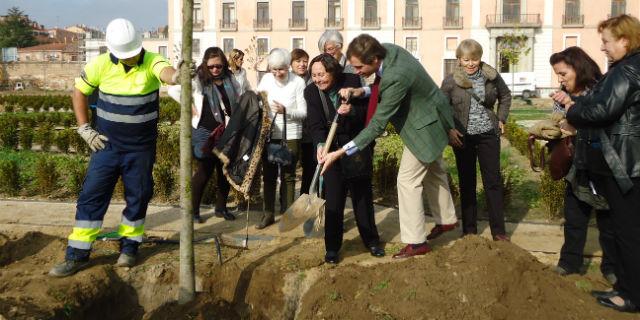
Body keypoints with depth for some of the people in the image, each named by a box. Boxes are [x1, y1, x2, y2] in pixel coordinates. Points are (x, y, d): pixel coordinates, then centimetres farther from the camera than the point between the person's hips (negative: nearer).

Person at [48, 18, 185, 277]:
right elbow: (79, 92, 6)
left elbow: (165, 72, -39)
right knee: (92, 196, 1)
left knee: (138, 197, 9)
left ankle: (129, 247, 28)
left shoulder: (151, 62, -15)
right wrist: (84, 129, -1)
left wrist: (176, 76, -64)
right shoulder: (101, 65, -8)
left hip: (141, 148, -1)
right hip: (107, 144, 1)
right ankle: (77, 255, 10)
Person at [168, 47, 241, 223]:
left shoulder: (230, 79, 5)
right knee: (204, 171, -1)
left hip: (226, 132, 5)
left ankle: (221, 207, 26)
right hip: (205, 132, -5)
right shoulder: (198, 80, -8)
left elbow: (241, 98, 18)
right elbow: (173, 90, -12)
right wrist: (190, 107, -13)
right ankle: (194, 210, 14)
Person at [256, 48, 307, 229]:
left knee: (288, 176, 5)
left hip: (290, 135, -3)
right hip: (268, 134, 4)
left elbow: (303, 113, -9)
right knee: (268, 175, 10)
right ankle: (268, 213, 23)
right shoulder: (266, 79, 2)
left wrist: (285, 110, -24)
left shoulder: (298, 82, -9)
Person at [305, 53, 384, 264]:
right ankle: (332, 248, 9)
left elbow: (368, 110, -8)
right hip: (332, 149, 0)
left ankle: (371, 240, 27)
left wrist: (353, 111, -28)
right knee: (333, 200, -4)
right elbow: (315, 124, -16)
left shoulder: (352, 82, -12)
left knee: (363, 195, 12)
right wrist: (320, 144, -34)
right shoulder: (311, 91, -9)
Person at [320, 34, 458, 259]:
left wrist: (341, 152, -34)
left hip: (424, 125, -10)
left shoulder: (396, 76, -38)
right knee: (434, 172, 25)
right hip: (428, 117, 10)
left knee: (407, 180, -4)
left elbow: (378, 124, -34)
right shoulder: (387, 50, -13)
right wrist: (360, 92, -17)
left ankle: (416, 242, 6)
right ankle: (447, 218, 45)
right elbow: (385, 89, 4)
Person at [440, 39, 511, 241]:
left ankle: (498, 231, 10)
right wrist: (449, 130, -11)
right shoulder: (450, 81, -6)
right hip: (463, 137, -1)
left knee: (493, 181, 2)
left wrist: (501, 120, 6)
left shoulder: (492, 76, -2)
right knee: (467, 183, 7)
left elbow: (505, 96, 14)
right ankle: (469, 230, 18)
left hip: (488, 135, 1)